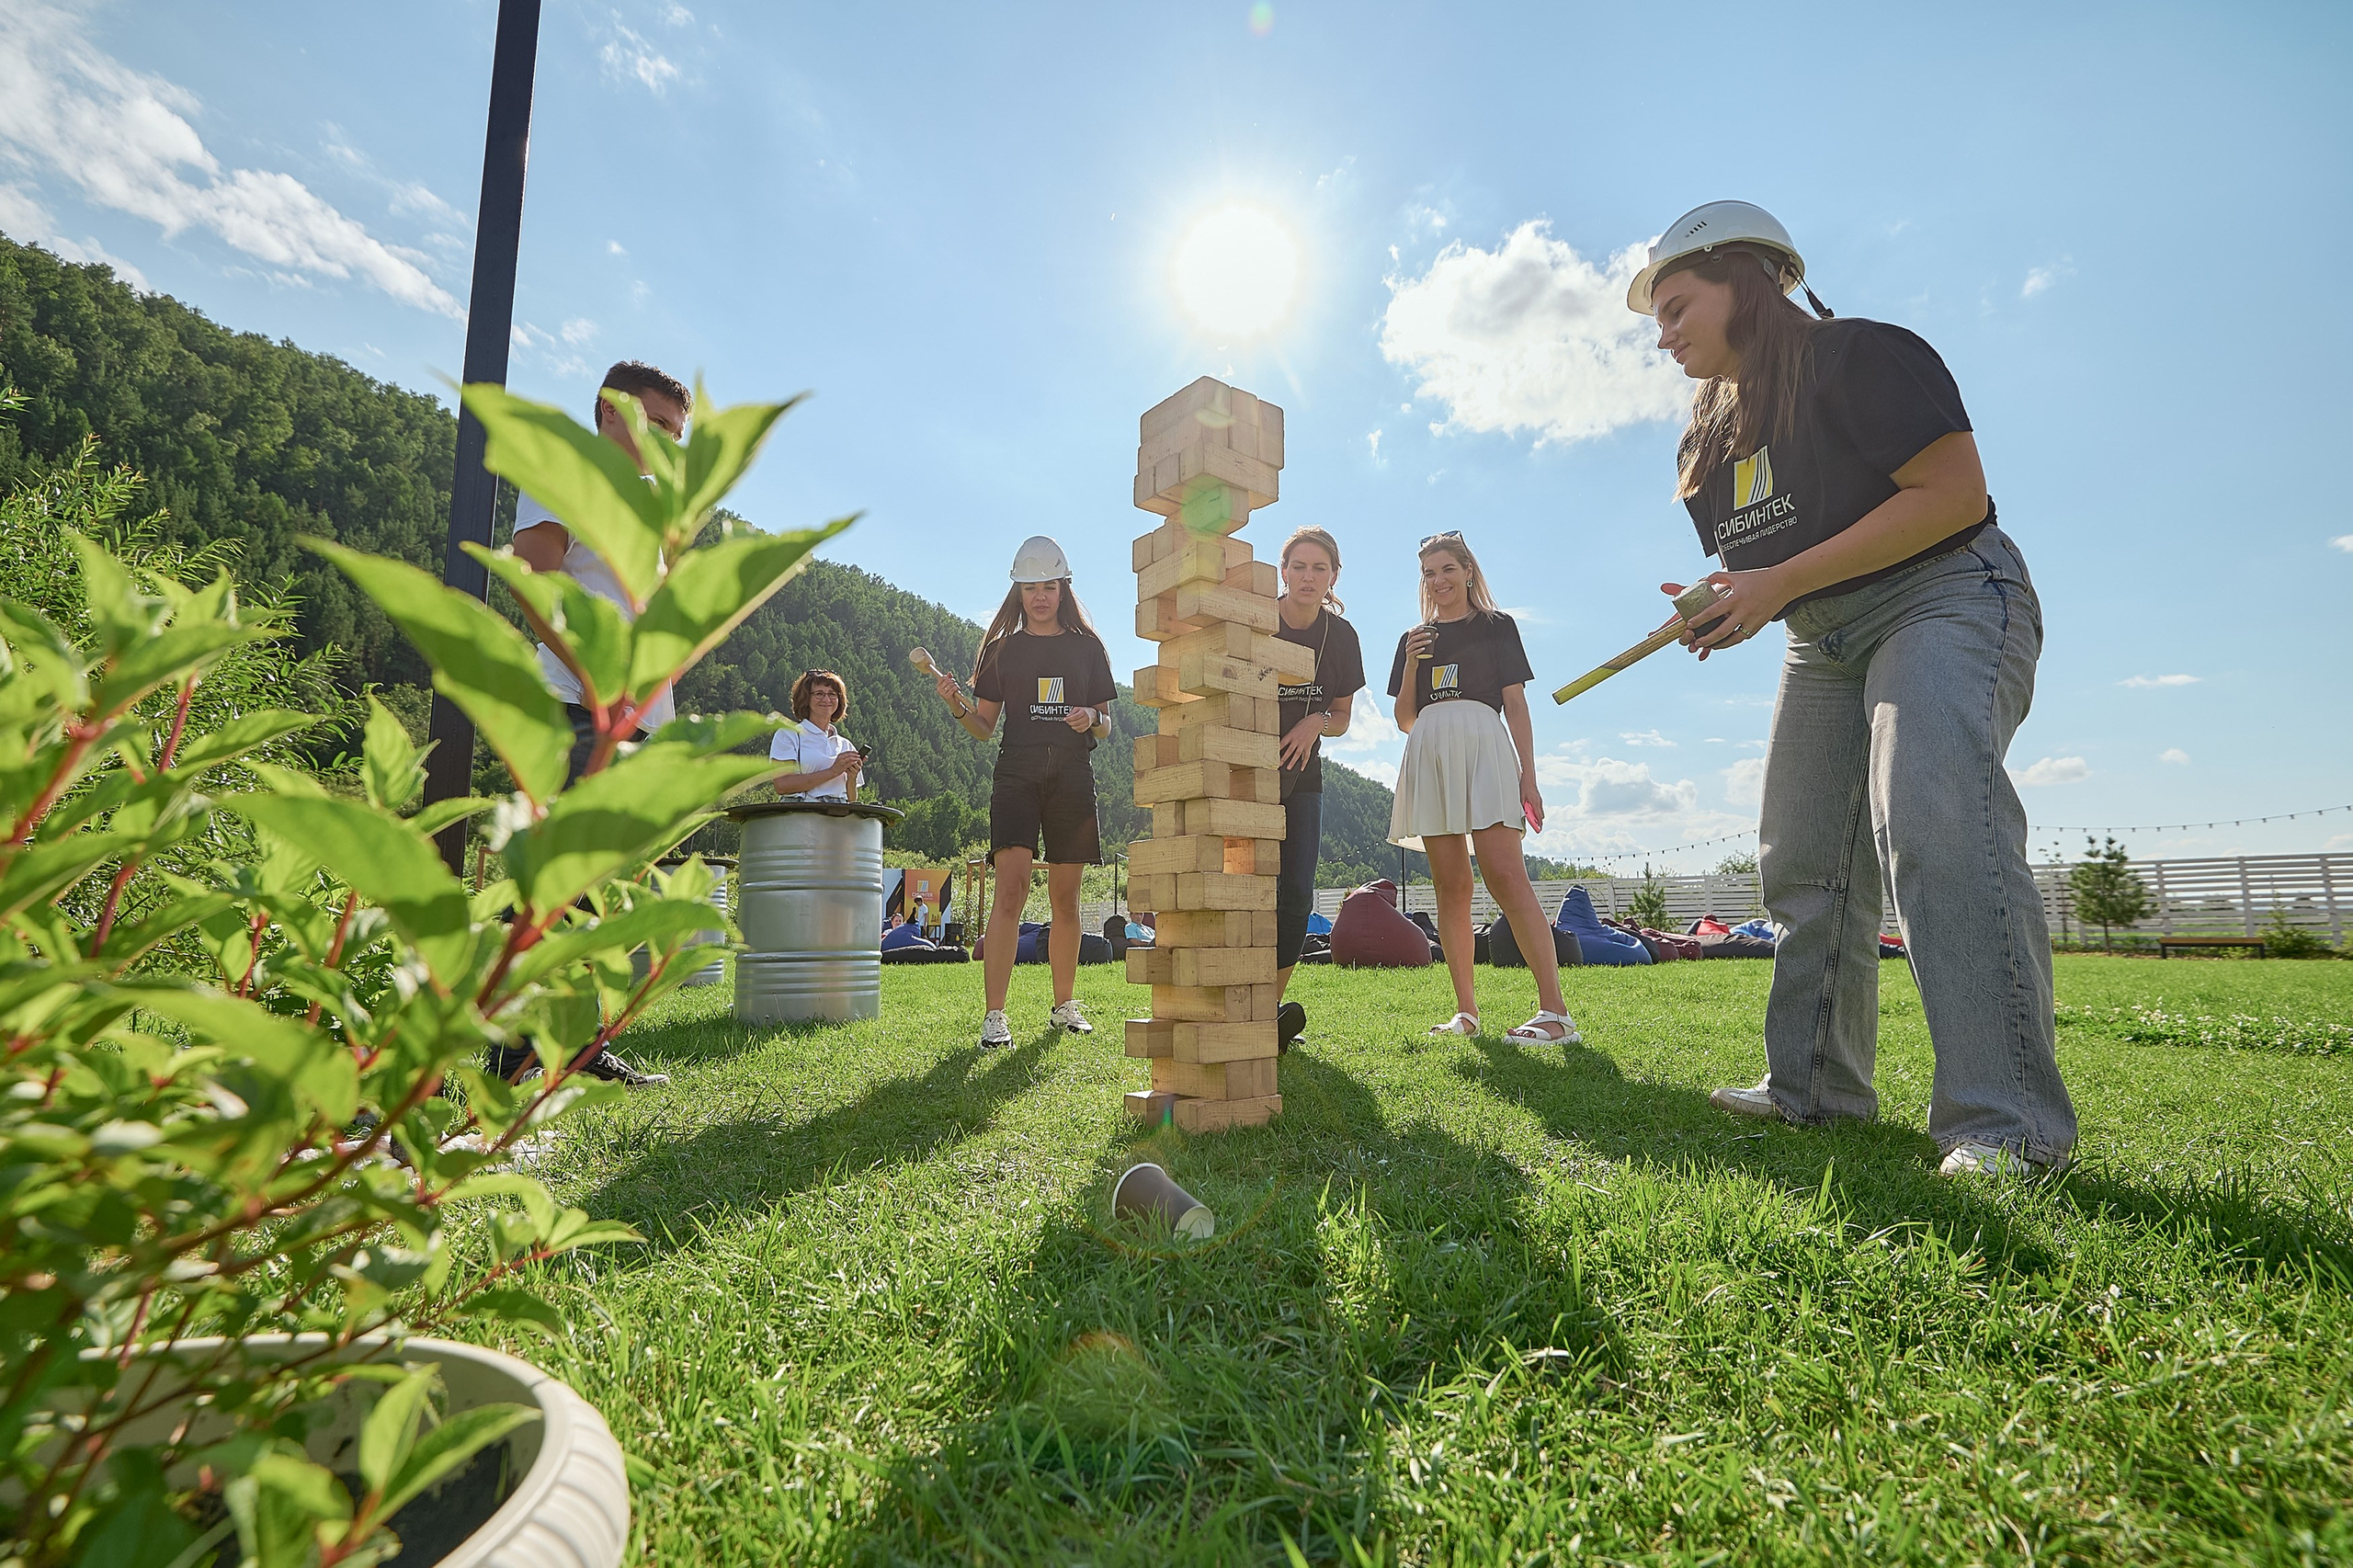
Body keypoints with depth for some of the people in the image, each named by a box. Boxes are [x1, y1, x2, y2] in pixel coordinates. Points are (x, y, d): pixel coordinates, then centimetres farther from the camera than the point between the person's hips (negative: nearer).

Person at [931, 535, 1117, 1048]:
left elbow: (1106, 725, 14)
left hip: (1072, 776, 1)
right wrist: (957, 706, -11)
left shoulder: (1086, 647, 13)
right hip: (1016, 774, -1)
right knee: (1011, 887, -15)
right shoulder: (1003, 649, 11)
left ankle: (1064, 1005, 20)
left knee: (1066, 898, 5)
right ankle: (994, 1016, -12)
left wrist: (1092, 719, -8)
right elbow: (984, 727, 9)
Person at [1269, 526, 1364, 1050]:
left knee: (1296, 894, -3)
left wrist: (1317, 722, -13)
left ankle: (1269, 1010, 5)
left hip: (1302, 775, 4)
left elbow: (1342, 715, 9)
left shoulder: (1341, 637, 1)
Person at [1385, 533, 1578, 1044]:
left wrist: (1528, 775, -4)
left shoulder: (1497, 626, 13)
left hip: (1483, 748, -4)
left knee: (1505, 876, -18)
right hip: (1429, 755, 4)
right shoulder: (1415, 639, 21)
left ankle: (1556, 1011, -20)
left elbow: (1516, 705, 6)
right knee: (1451, 887, 2)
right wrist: (1411, 666, 1)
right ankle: (1466, 1010, 7)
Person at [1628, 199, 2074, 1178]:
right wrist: (1727, 605, -3)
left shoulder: (1859, 356, -10)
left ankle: (2005, 1124, -23)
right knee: (1802, 865, 3)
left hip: (1946, 599, -8)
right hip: (1821, 644, 8)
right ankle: (1814, 1087, 13)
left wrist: (1783, 582, -22)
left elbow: (1954, 492, -19)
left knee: (1931, 820, -28)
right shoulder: (1718, 424, 14)